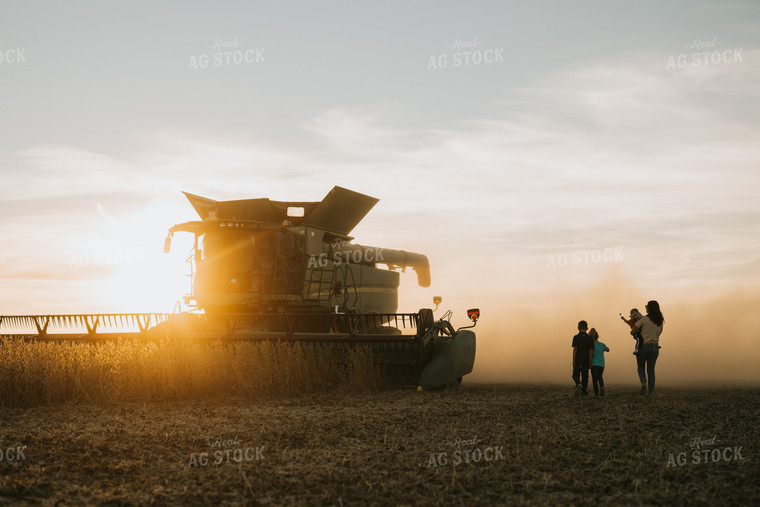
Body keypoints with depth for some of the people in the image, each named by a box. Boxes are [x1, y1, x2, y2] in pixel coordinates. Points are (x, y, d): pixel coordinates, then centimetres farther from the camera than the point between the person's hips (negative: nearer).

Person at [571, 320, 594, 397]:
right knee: (585, 376, 9)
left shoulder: (576, 337, -6)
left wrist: (573, 361, -9)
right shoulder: (589, 338, 2)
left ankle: (579, 384, -21)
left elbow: (575, 349, -11)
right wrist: (590, 361, 5)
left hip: (578, 360, -2)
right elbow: (591, 350, 0)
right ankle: (584, 392, 7)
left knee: (576, 375, 8)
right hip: (586, 360, 2)